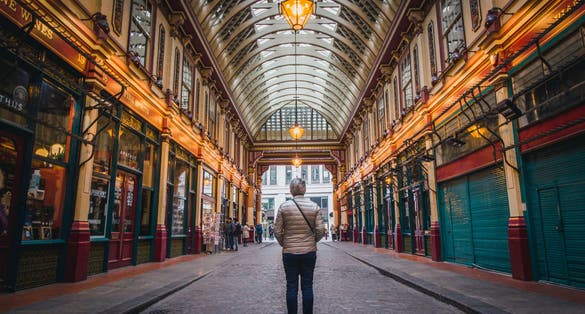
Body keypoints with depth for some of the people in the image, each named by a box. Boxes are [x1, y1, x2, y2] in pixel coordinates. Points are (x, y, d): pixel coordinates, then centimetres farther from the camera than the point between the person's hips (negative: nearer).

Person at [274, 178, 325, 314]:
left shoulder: (284, 207, -5)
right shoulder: (314, 206, -3)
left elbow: (277, 231, -4)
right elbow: (320, 230, -5)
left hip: (289, 252, 0)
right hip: (309, 252, 1)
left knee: (291, 287, 8)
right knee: (307, 286, 10)